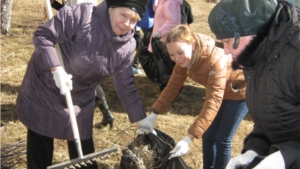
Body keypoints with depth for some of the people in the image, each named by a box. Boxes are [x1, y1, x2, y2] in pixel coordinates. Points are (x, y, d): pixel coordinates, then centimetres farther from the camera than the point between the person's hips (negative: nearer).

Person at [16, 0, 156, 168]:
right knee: (40, 141, 13)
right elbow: (43, 36, -24)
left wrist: (141, 119, 1)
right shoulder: (82, 15, -26)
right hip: (44, 88, -3)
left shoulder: (127, 46, -9)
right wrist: (57, 69, -34)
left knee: (83, 150, 10)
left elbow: (126, 86, -1)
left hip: (80, 100, 4)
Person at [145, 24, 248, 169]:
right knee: (208, 135, 8)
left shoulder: (215, 61, -40)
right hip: (218, 91, 7)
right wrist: (154, 114, -18)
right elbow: (172, 87, -8)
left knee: (222, 139, -4)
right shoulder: (183, 59, -18)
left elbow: (213, 103, -42)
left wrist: (189, 138, -48)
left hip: (239, 91, -6)